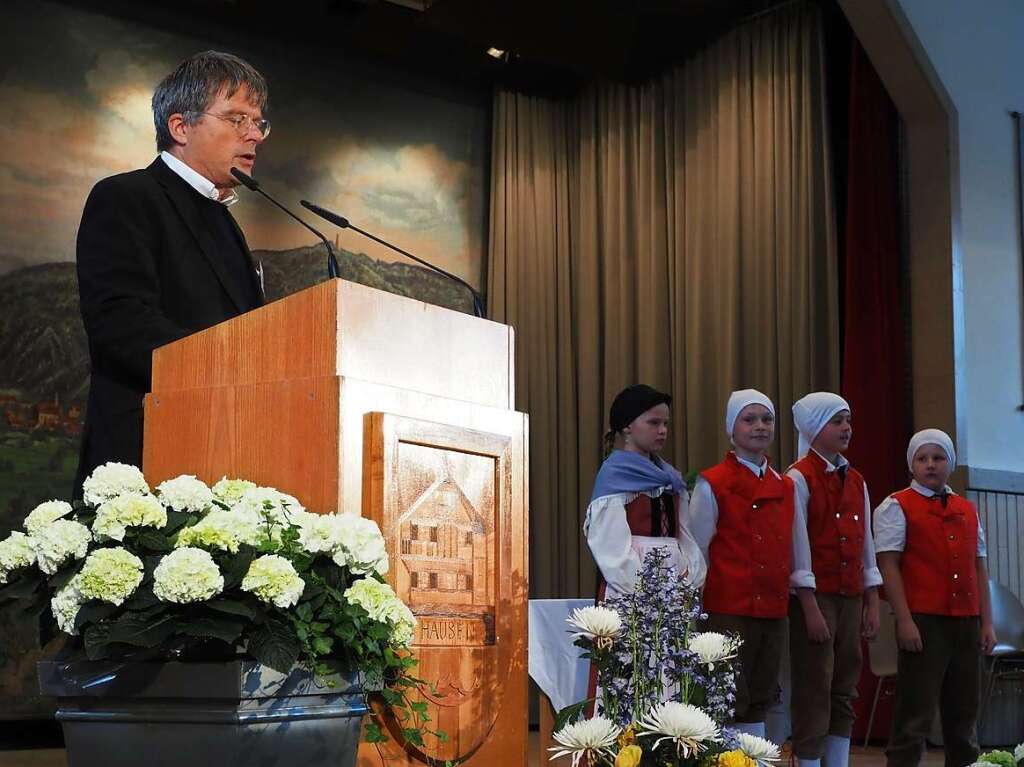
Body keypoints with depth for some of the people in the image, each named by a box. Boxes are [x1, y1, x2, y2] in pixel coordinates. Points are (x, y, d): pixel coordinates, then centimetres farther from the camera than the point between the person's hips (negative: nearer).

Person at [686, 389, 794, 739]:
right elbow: (697, 552, -3)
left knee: (760, 703, 11)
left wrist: (787, 594, 11)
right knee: (730, 706, -5)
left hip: (774, 611, 6)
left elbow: (787, 550, 17)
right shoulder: (712, 484, -4)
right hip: (729, 611, -5)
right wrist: (699, 611, -4)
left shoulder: (784, 487, 12)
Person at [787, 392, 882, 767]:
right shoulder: (799, 478, -7)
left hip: (852, 596, 7)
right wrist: (810, 608, -15)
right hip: (816, 596, -6)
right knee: (814, 691, -4)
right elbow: (799, 546, -11)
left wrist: (872, 603, 10)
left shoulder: (856, 481, 14)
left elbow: (866, 544, 14)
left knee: (844, 692, 8)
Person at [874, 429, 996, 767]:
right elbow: (888, 565, -7)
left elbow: (978, 567, 16)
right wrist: (905, 621, -15)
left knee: (963, 713, 10)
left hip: (967, 624, 6)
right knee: (916, 715, -5)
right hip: (923, 622, -5)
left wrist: (986, 622, 9)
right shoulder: (896, 507, 0)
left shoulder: (967, 510, 16)